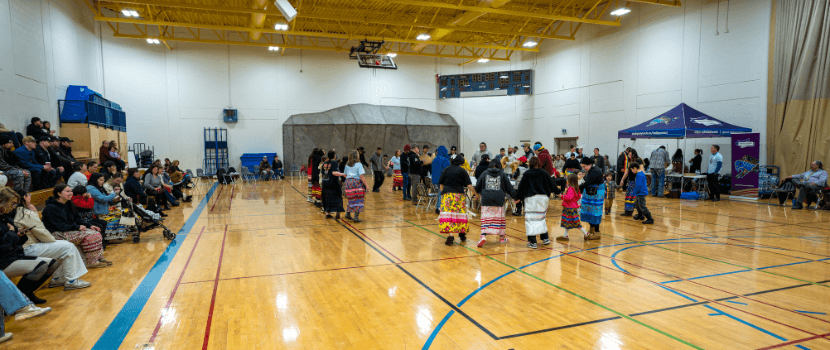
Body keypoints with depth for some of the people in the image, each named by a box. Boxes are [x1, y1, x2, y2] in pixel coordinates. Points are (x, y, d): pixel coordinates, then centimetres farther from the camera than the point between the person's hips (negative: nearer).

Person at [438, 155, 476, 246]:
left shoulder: (445, 170, 11)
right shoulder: (462, 171, 4)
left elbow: (441, 184, 14)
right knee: (460, 213, 13)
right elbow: (469, 185, -1)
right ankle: (462, 234, 24)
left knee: (447, 214, -6)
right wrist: (475, 193, 8)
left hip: (447, 194, 0)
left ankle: (450, 236, -19)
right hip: (459, 194, 0)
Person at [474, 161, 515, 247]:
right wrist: (515, 196, 22)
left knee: (485, 218, 0)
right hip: (499, 201, 0)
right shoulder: (502, 174, 7)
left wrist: (478, 193, 33)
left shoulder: (484, 173, 8)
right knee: (500, 218, 14)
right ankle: (502, 237, 24)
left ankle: (483, 235, -19)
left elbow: (477, 187, 13)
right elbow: (509, 187, 9)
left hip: (486, 200, 0)